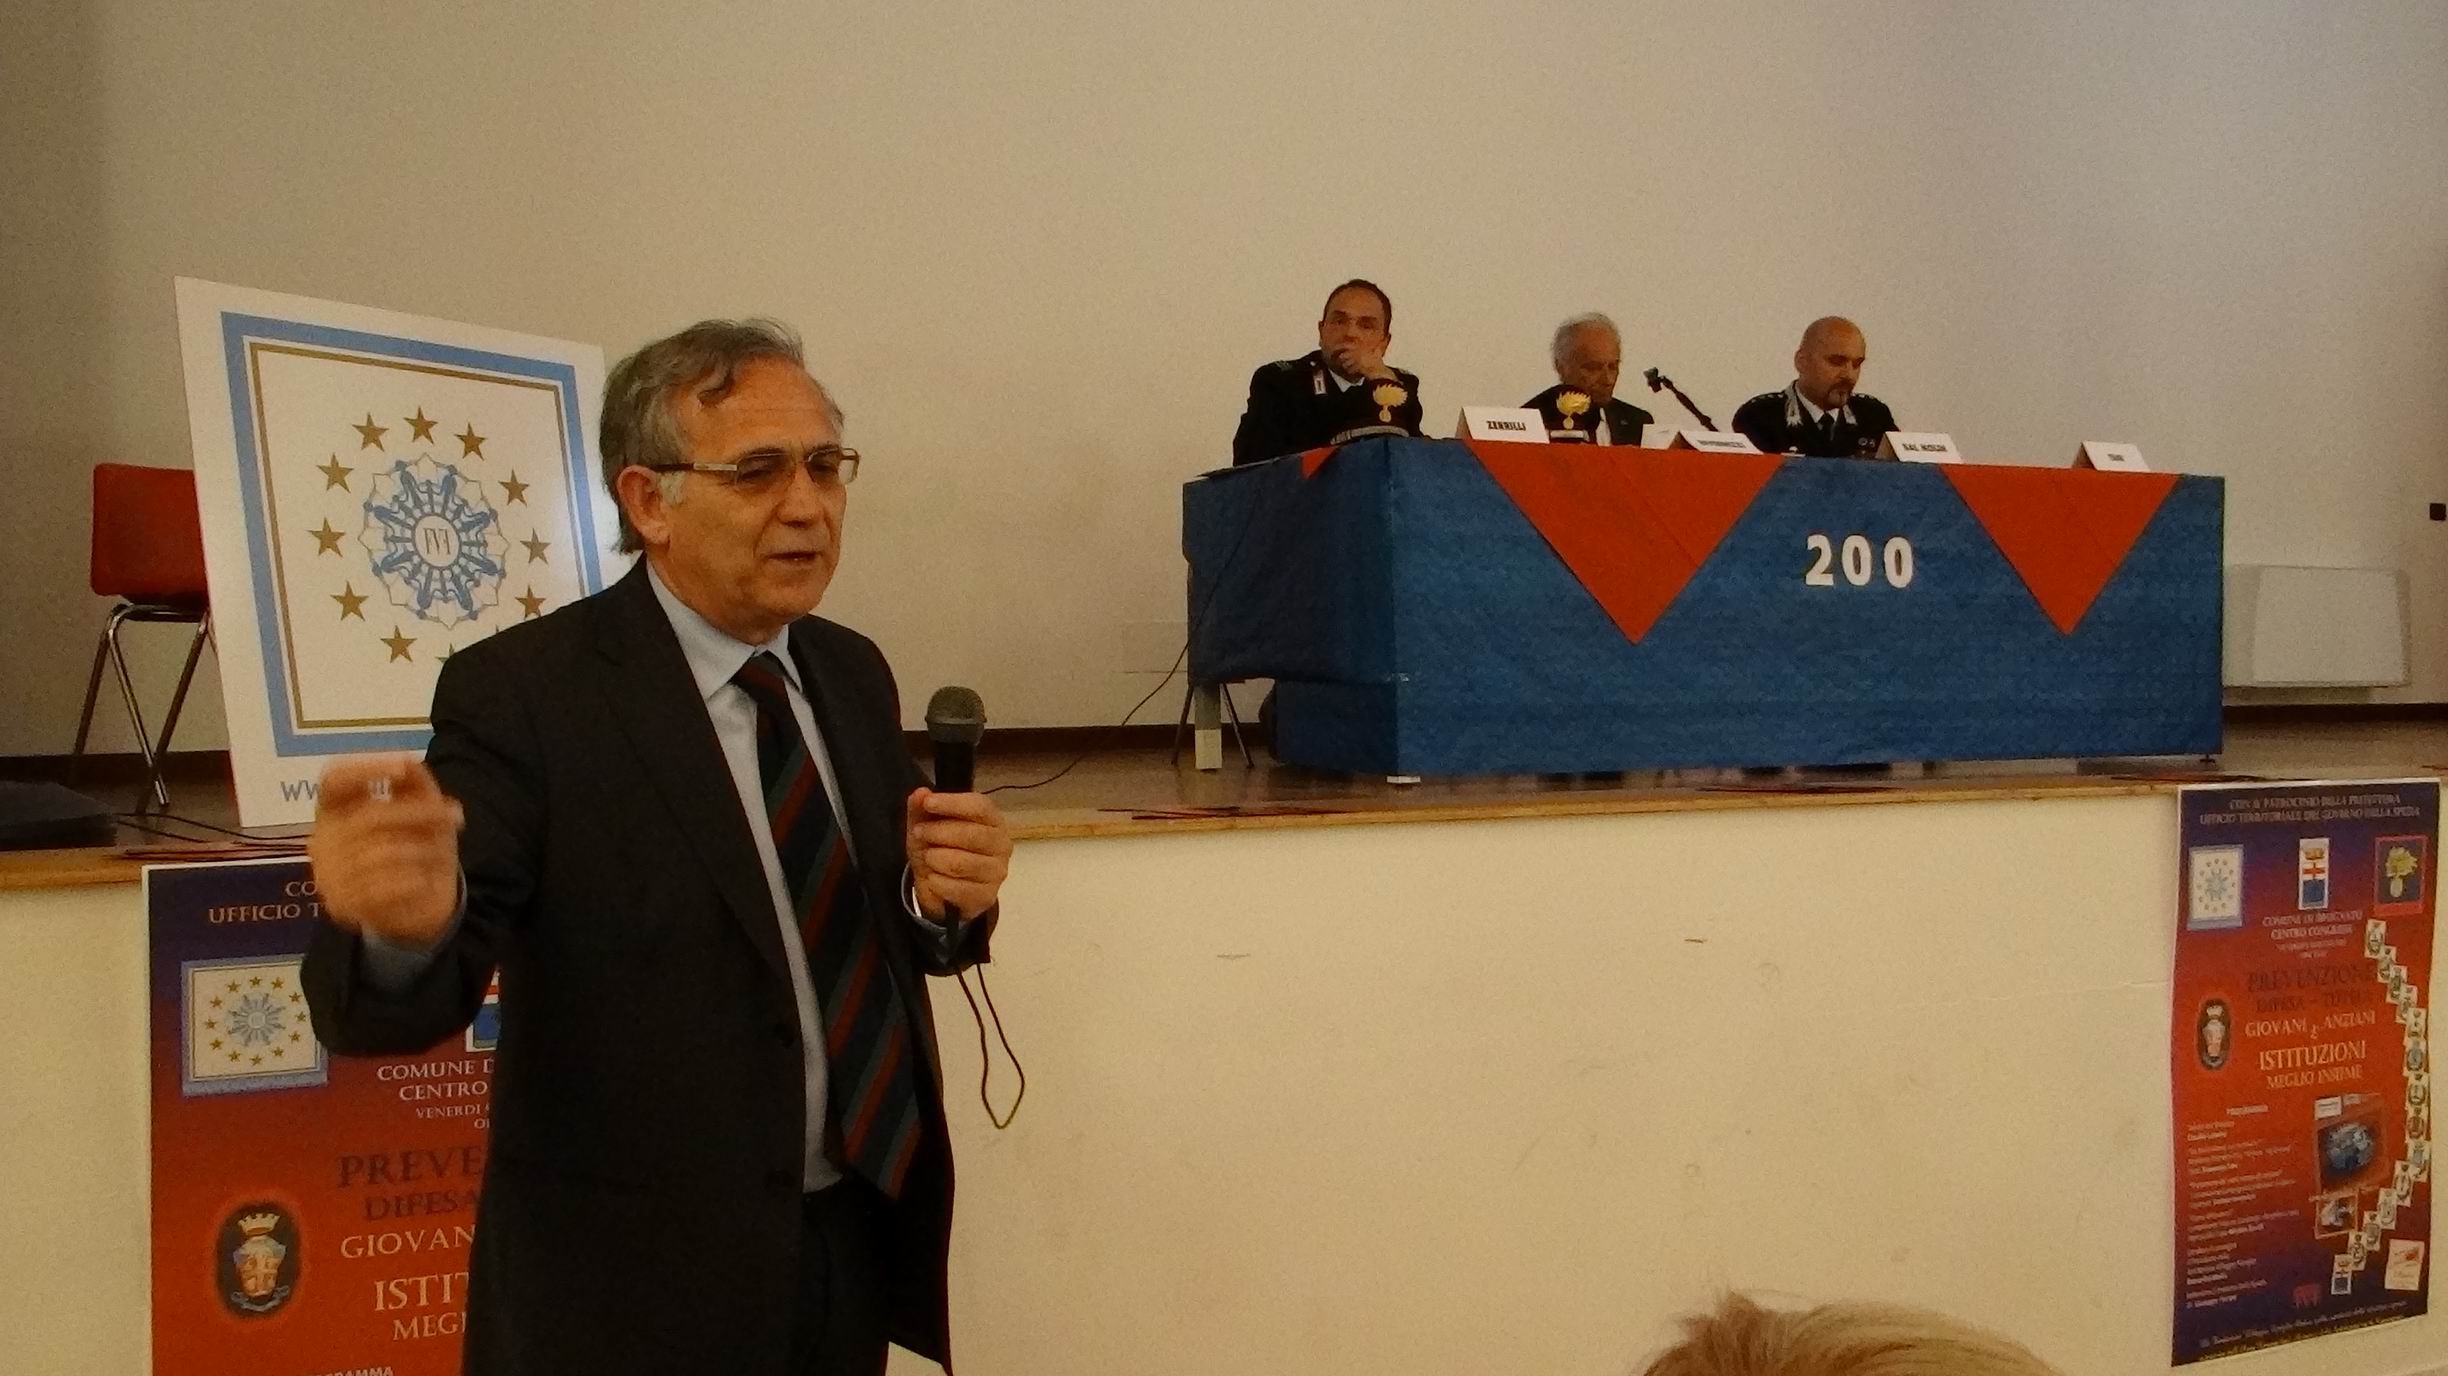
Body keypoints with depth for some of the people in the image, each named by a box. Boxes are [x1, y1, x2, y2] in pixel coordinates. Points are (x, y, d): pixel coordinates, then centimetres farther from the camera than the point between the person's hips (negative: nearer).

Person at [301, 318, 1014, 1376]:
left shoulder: (853, 673, 2)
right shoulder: (523, 693, -15)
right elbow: (402, 1006, -23)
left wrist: (943, 895, -12)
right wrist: (404, 926, -45)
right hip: (637, 1281, -5)